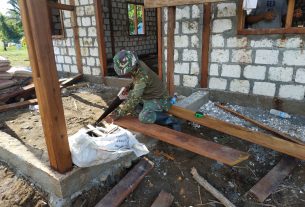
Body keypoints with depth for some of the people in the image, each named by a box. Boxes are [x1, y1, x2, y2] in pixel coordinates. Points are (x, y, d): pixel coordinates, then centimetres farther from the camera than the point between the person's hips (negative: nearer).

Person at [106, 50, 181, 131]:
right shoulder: (137, 64, -8)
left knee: (144, 117, -31)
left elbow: (134, 99, -32)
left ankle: (172, 121, -12)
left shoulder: (142, 76, -33)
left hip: (158, 99, -10)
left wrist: (119, 113, -26)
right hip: (148, 95, 10)